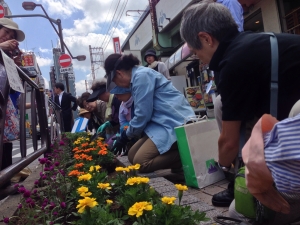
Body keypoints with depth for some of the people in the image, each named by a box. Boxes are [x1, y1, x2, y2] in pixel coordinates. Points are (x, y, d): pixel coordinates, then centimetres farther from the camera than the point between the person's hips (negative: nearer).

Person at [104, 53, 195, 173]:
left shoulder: (142, 76, -13)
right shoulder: (137, 76, 17)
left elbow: (142, 115, -15)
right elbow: (143, 112, 20)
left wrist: (126, 136, 2)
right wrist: (126, 134, 25)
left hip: (174, 122, -10)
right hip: (163, 121, 10)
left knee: (139, 162, -16)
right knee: (132, 155, 6)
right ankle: (178, 160, 2)